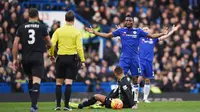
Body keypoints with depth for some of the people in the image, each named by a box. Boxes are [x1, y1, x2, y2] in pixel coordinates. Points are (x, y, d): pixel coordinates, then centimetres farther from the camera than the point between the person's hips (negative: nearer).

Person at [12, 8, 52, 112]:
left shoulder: (22, 28, 5)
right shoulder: (42, 27, 1)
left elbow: (15, 43, 0)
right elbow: (49, 43, 11)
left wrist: (15, 59, 6)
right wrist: (49, 46, 35)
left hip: (25, 58, 3)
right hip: (38, 57, -3)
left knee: (30, 79, 22)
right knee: (36, 82, -8)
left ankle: (33, 103, 24)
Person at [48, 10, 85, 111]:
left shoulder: (59, 31, 1)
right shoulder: (77, 32, -3)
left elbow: (52, 44, -5)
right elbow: (79, 48, -9)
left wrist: (51, 55, 9)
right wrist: (82, 60, -3)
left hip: (61, 57, 1)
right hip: (72, 58, -1)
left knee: (59, 82, 8)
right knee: (68, 83, -1)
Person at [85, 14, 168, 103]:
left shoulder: (138, 31, 4)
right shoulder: (121, 31, 5)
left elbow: (152, 36, 8)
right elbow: (107, 35, 10)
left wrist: (163, 34, -2)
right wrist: (94, 32, 5)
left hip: (134, 59, 0)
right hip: (124, 58, 0)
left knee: (135, 79, 4)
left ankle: (135, 99, 11)